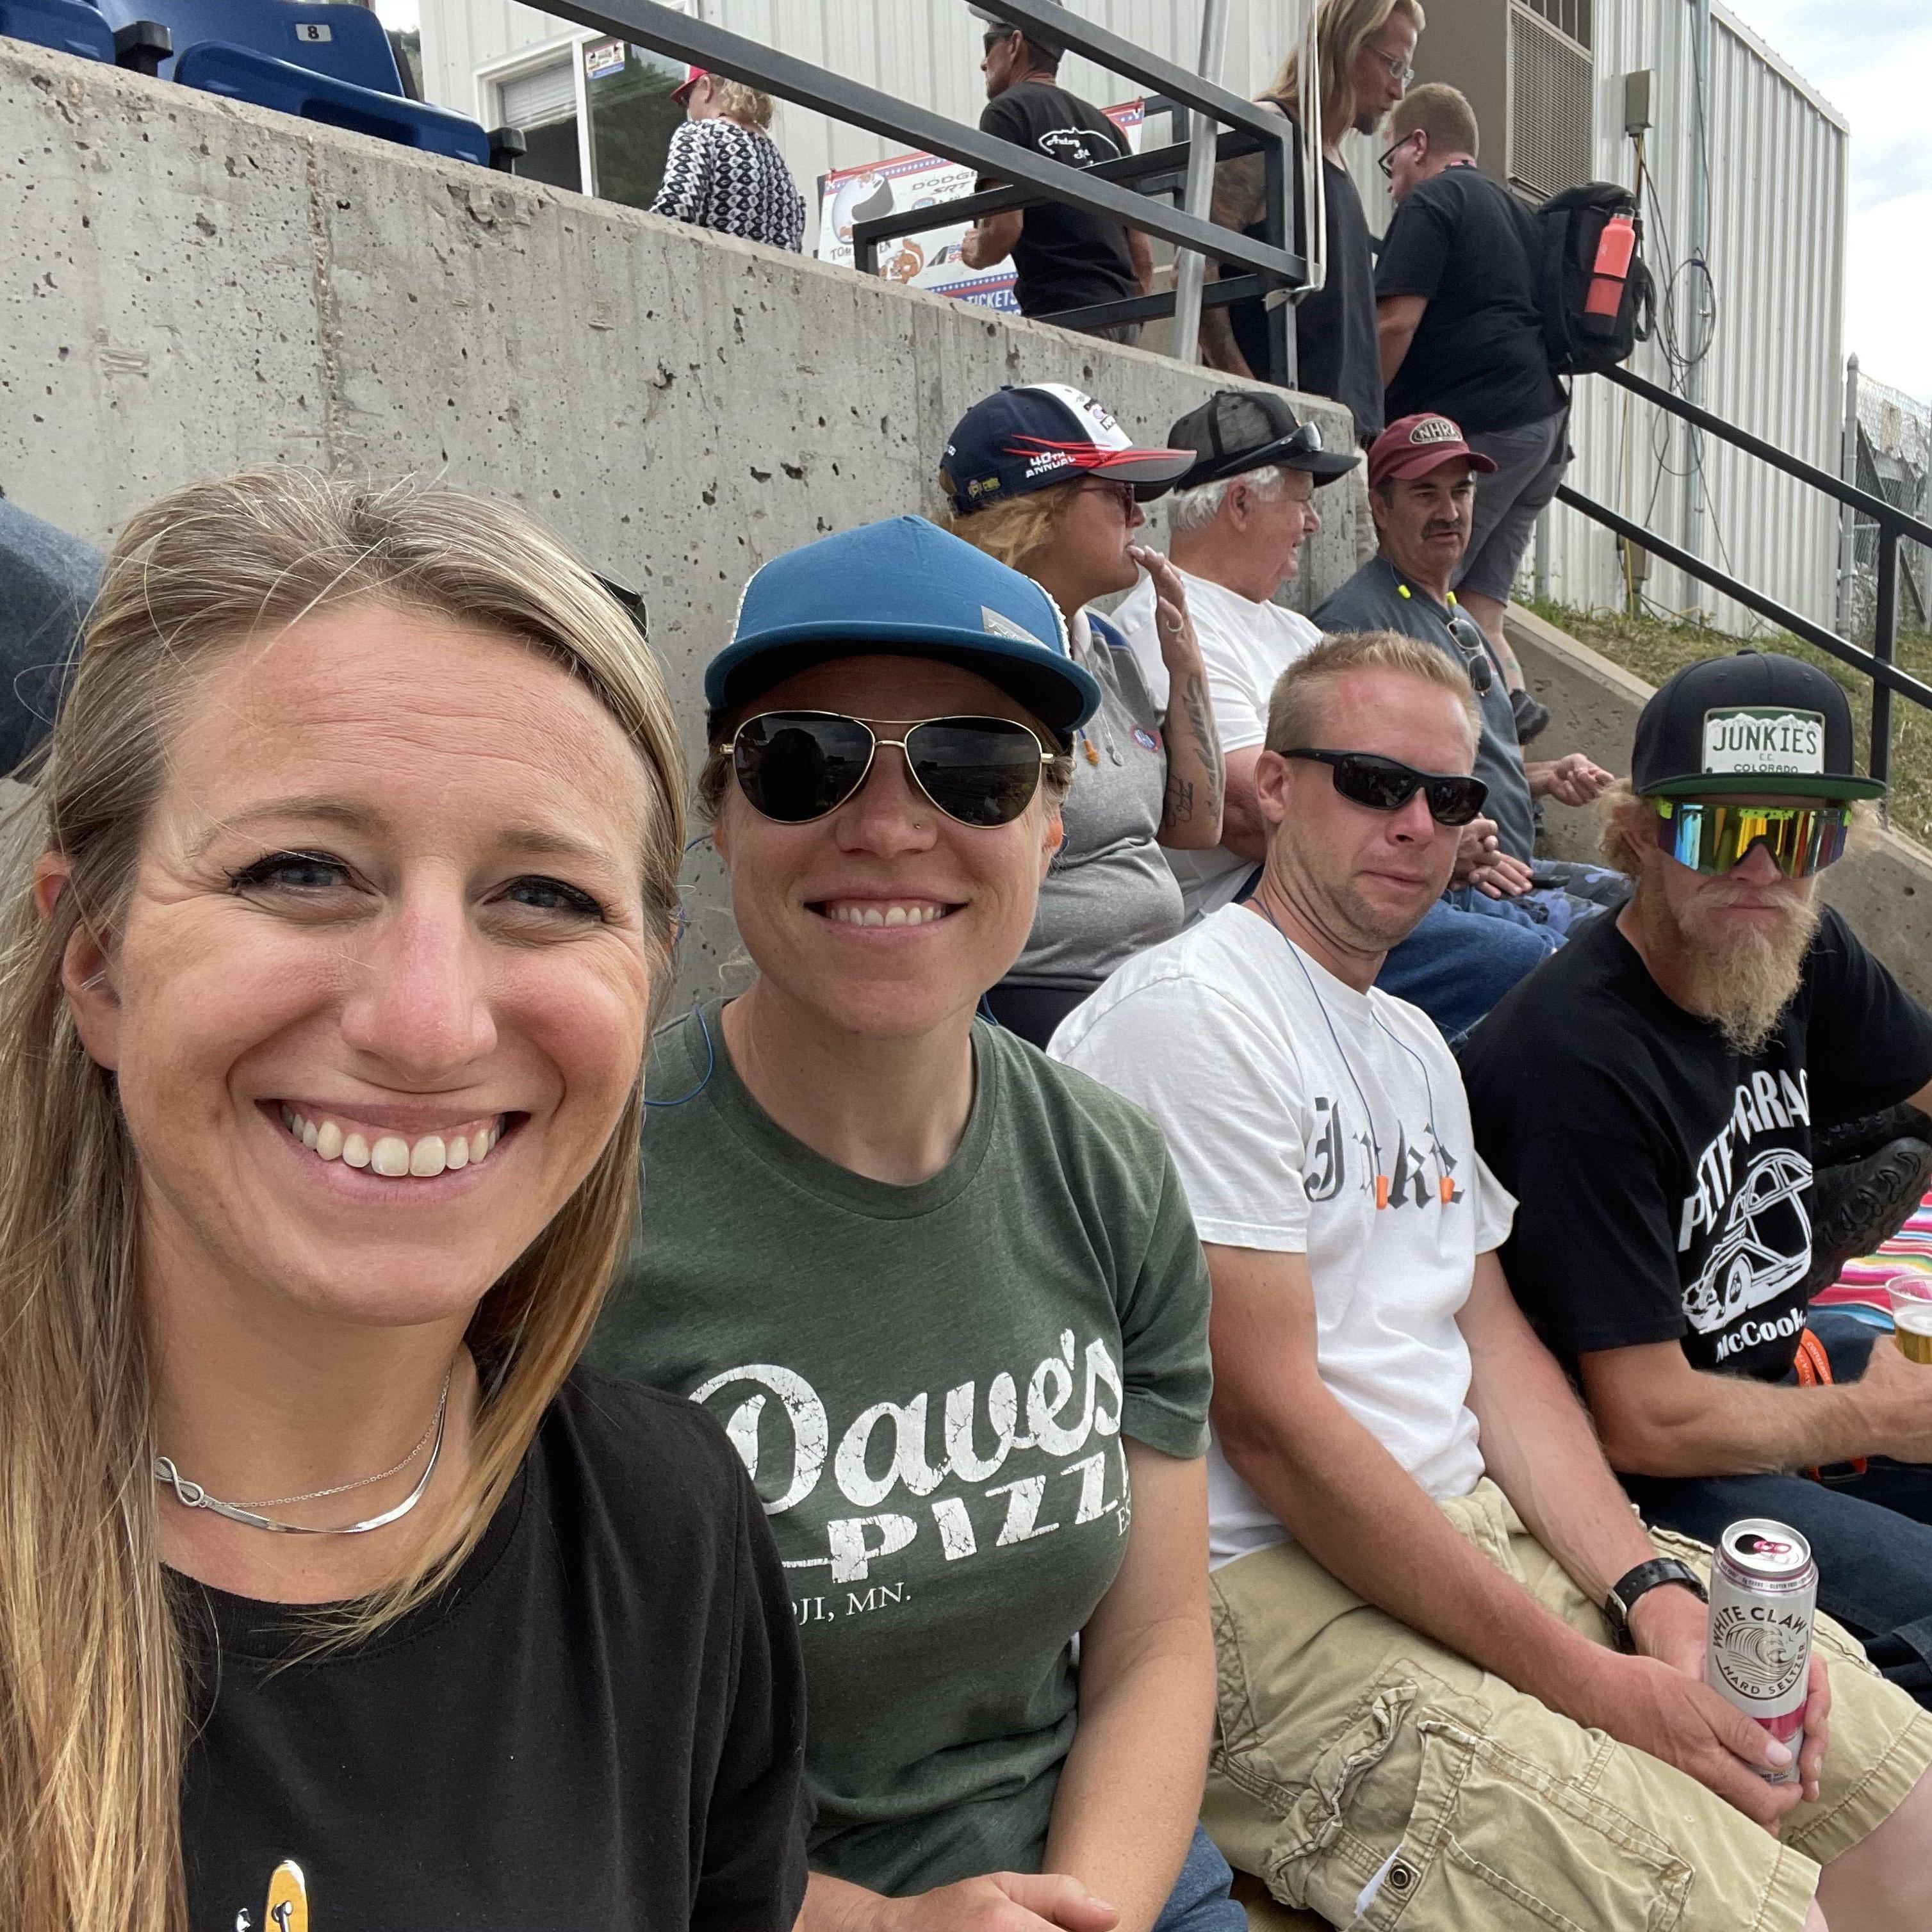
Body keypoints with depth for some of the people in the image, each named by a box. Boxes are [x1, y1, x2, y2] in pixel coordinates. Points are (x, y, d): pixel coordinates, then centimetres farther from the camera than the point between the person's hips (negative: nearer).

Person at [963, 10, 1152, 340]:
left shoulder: (1008, 111, 0)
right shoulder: (1102, 123, 22)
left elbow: (1003, 228, -11)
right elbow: (1140, 245, 19)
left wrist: (976, 254, 10)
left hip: (1065, 315, -8)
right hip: (1123, 317, 8)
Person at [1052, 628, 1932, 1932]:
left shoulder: (1417, 1045, 17)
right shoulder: (1191, 1014, -13)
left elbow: (1498, 1344, 13)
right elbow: (1272, 1421, -17)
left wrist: (1656, 1590, -4)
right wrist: (1597, 1686, -15)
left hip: (1487, 1527, 9)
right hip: (1274, 1592, -8)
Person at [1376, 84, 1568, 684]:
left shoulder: (1430, 202, -2)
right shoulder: (1514, 209, 26)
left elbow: (1395, 323, -13)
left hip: (1480, 428, -9)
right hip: (1546, 426, 9)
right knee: (1478, 616, 6)